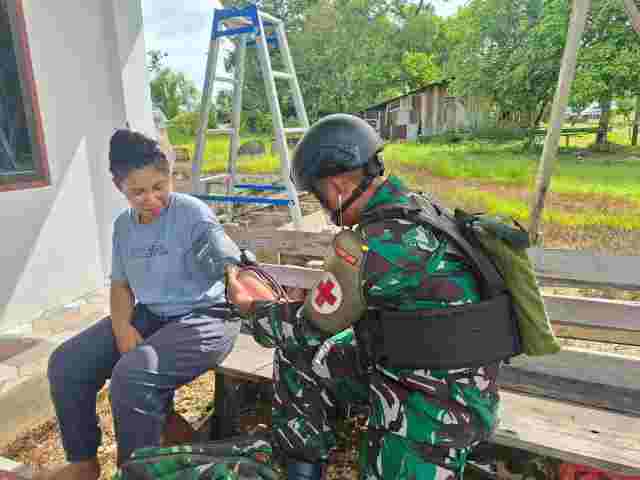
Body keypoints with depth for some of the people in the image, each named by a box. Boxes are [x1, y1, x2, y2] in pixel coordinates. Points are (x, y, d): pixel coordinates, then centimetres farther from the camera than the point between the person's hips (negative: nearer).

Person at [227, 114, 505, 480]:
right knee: (297, 359, 8)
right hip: (402, 363, 9)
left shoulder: (379, 240, -28)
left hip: (439, 399, -9)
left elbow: (308, 332, -15)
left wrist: (253, 307, 3)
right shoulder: (413, 207, 0)